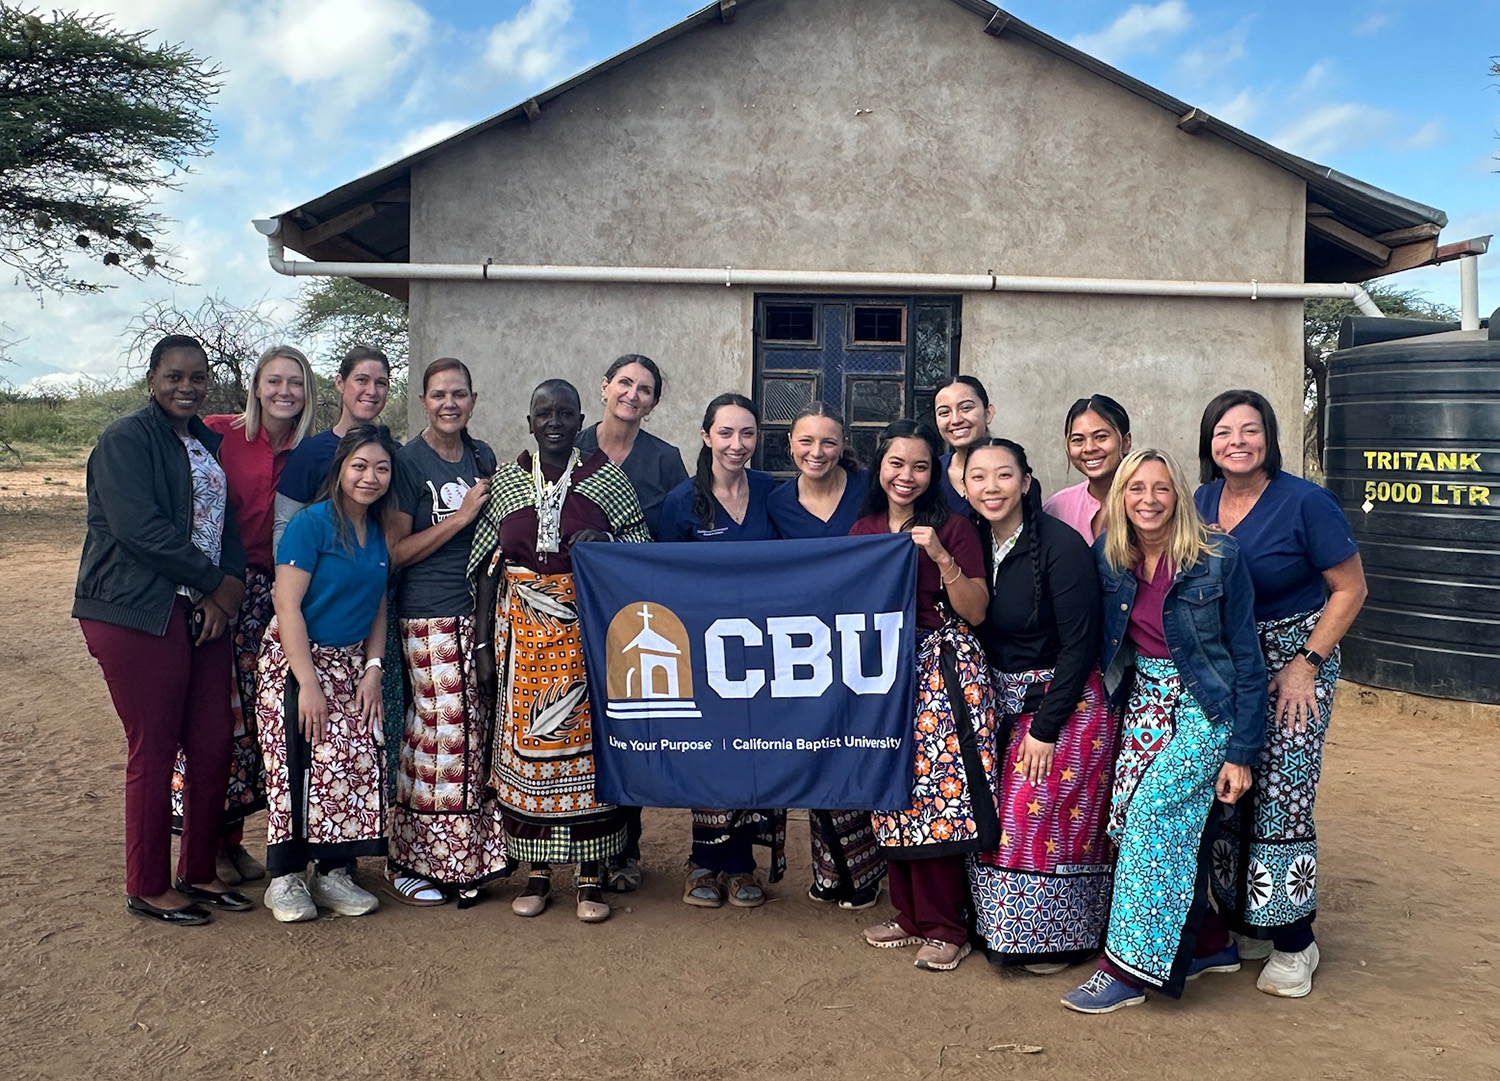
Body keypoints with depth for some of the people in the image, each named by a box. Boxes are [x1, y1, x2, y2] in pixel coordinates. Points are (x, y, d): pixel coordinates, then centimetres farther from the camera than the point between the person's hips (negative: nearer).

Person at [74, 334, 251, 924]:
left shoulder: (208, 443, 17)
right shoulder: (125, 440, -6)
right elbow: (142, 529, -17)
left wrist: (232, 584, -5)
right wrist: (217, 582, -11)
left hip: (204, 611, 7)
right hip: (138, 614, -7)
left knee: (214, 743, 7)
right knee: (154, 749, -1)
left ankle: (198, 873, 23)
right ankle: (147, 888, 14)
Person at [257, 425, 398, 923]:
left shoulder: (381, 531, 7)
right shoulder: (311, 523, -12)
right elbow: (288, 606, -16)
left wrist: (373, 669, 0)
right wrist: (309, 683, -18)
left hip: (352, 665, 6)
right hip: (297, 662, -6)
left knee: (357, 763, 0)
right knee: (300, 765, -7)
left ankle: (334, 872, 11)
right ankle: (286, 879, 6)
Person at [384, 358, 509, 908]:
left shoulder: (483, 457, 13)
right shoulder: (408, 461, -4)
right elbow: (395, 552, -8)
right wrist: (460, 517, -12)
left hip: (478, 614, 5)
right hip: (427, 619, -5)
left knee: (475, 734, 5)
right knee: (438, 733, -5)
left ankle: (466, 858, 17)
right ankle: (410, 863, 10)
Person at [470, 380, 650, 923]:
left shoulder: (608, 477, 3)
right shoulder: (506, 480, 8)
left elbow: (640, 551, 7)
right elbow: (489, 567, 8)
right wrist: (483, 644, 3)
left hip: (588, 631, -2)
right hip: (523, 633, 2)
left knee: (588, 742, -1)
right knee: (525, 744, 3)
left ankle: (591, 877, 9)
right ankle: (537, 874, 16)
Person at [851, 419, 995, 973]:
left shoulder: (954, 528, -3)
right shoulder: (863, 529, 11)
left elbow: (975, 611, -8)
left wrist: (941, 556, -19)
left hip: (944, 671, -5)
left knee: (938, 792, -7)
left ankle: (945, 927, 6)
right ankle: (910, 914, 21)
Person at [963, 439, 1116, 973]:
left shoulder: (1060, 545, -19)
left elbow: (1080, 645, -18)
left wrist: (1046, 728, -17)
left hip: (1068, 704, -6)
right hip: (1006, 703, 6)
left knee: (1046, 823, -3)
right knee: (996, 820, 9)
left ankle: (1056, 942, 19)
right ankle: (1006, 932, 28)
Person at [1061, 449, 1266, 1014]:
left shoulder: (1219, 558, -13)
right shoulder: (1108, 559, -1)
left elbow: (1246, 657, -10)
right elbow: (1098, 643, 12)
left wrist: (1241, 752, -11)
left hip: (1206, 707, -5)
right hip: (1144, 702, 5)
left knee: (1153, 815, -17)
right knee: (1150, 822, -4)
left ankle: (1128, 967, -7)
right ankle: (1210, 944, 17)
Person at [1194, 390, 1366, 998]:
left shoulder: (1306, 502, -13)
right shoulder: (1202, 502, 2)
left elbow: (1350, 589, -8)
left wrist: (1306, 663, -13)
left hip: (1293, 659, -5)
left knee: (1281, 798, -7)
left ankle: (1294, 945, 8)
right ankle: (1244, 926, 24)